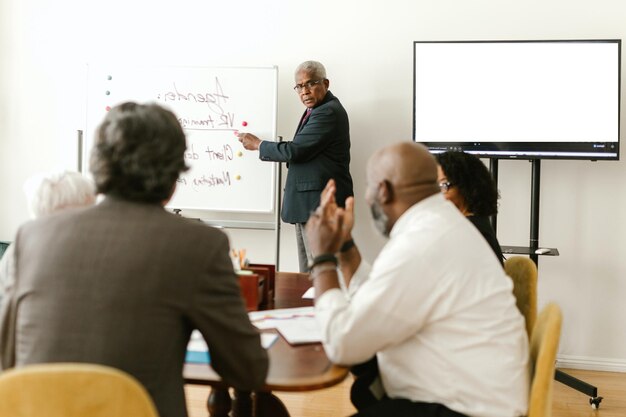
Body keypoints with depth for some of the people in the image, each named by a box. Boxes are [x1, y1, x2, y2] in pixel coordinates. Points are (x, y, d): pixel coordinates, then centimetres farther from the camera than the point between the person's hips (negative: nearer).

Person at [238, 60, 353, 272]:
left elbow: (295, 151, -18)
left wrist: (258, 145, -5)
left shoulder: (329, 112, -15)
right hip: (307, 205, 11)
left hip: (321, 205, -10)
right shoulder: (315, 110, 18)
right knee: (307, 273, 12)